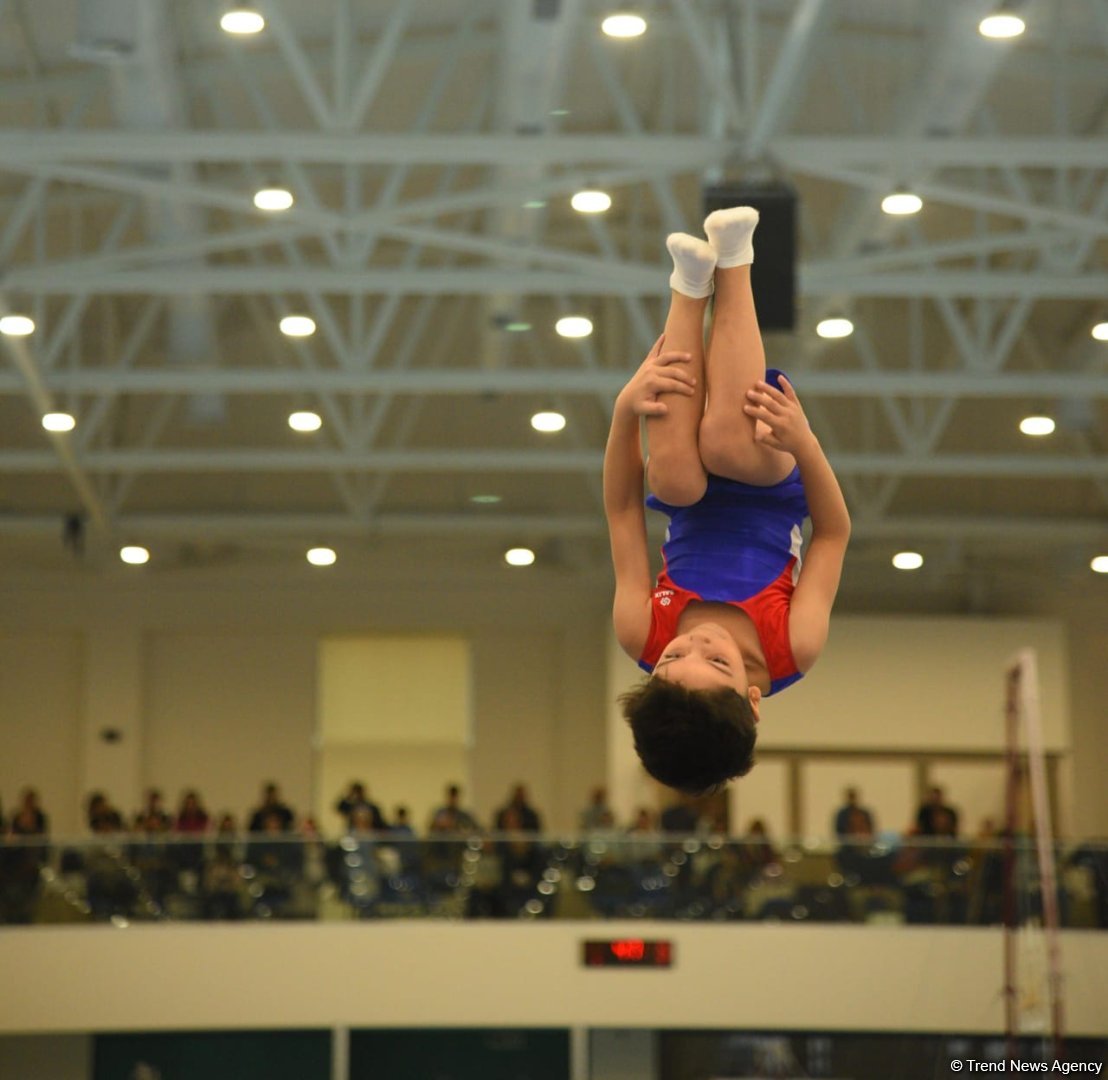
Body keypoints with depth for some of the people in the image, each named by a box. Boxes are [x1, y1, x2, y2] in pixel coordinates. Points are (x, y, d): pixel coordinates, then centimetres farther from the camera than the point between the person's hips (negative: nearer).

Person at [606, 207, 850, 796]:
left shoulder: (643, 637, -34)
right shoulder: (790, 651, -36)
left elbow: (621, 512, -26)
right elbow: (834, 533, -24)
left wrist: (625, 410, -36)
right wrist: (803, 443, -40)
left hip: (694, 509, 1)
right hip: (766, 505, -1)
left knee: (674, 465, -38)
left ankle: (692, 286, -23)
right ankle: (731, 265, -20)